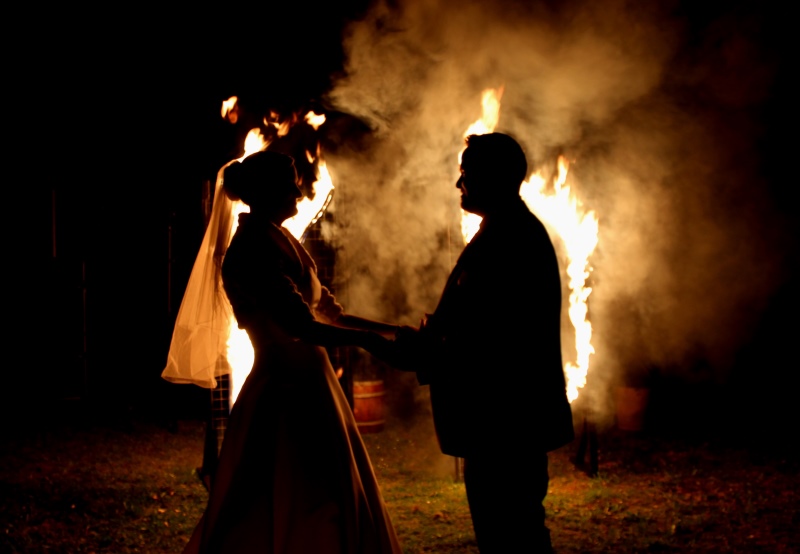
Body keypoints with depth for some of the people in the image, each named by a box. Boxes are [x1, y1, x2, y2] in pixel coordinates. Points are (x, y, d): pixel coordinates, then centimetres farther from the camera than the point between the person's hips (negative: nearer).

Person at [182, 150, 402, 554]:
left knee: (334, 503, 13)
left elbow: (327, 312, 15)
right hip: (283, 390, -9)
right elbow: (301, 326, -23)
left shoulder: (281, 242, 13)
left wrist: (390, 328, 10)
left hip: (309, 384, 10)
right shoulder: (250, 251, -15)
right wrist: (368, 340, -18)